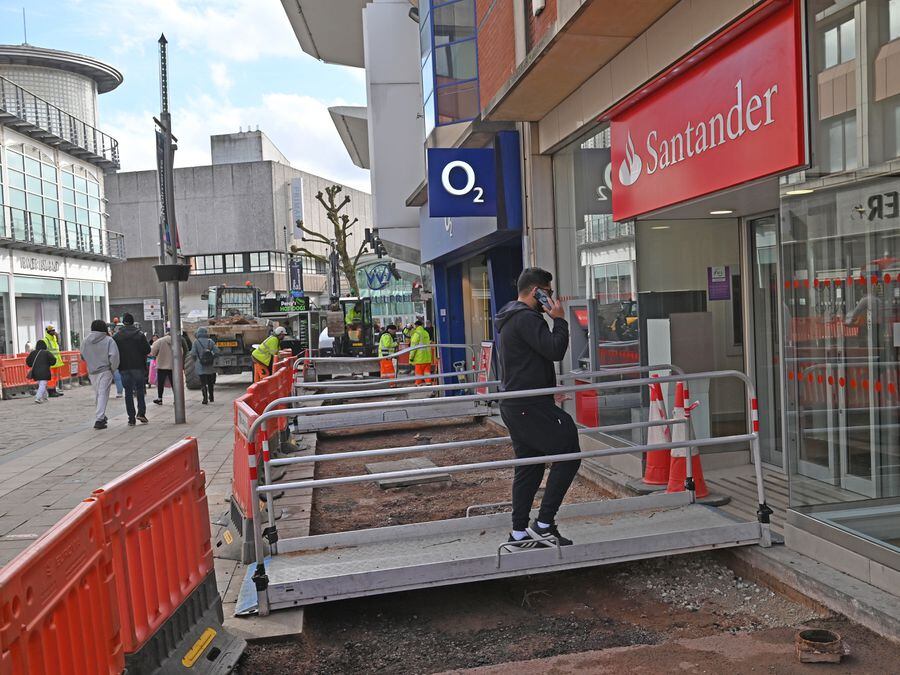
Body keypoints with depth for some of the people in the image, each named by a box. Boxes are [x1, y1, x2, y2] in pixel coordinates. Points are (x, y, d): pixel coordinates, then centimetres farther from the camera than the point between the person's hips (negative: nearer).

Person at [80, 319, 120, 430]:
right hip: (105, 371, -5)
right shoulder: (108, 340, -11)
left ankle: (101, 416, 31)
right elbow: (114, 356, -18)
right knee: (103, 394, -3)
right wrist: (113, 368, -5)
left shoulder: (86, 340, 2)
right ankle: (99, 419, -10)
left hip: (92, 371, 5)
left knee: (97, 394, 19)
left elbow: (82, 356, 8)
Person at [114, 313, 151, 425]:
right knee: (140, 389, 12)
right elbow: (147, 350, -6)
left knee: (128, 392, 5)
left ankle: (131, 418, 4)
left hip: (124, 368, 1)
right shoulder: (140, 335, -3)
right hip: (138, 366, -1)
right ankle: (141, 412, -2)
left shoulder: (116, 337, -1)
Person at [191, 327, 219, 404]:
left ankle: (205, 398, -9)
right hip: (210, 366, 3)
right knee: (210, 382, 18)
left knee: (203, 383, 0)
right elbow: (217, 352, -6)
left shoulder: (196, 342, -6)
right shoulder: (210, 341, 0)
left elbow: (193, 353, -12)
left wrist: (195, 361, 4)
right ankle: (211, 398, 27)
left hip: (200, 366, -3)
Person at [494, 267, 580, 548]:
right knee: (568, 454, -5)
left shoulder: (509, 318, 20)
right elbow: (555, 350, -20)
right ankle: (543, 524, -3)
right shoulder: (526, 317, -15)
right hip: (532, 406, -11)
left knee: (528, 467, 13)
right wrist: (559, 319, -9)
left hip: (514, 406, 11)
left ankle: (519, 532, 17)